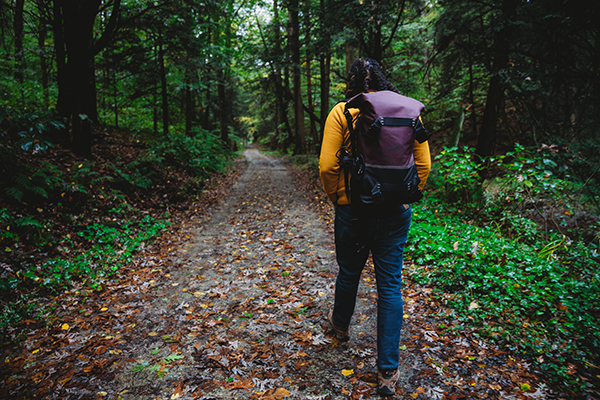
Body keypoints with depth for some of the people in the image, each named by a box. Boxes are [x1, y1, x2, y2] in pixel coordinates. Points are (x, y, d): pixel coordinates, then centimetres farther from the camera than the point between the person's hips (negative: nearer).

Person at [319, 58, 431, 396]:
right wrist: (406, 197, 13)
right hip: (397, 212, 2)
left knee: (349, 272, 21)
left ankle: (341, 324, 49)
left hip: (354, 208, -1)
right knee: (390, 285, 7)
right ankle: (388, 371, 13)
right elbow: (424, 165, 1)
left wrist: (336, 197, 5)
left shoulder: (341, 112, -6)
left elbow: (327, 166, -11)